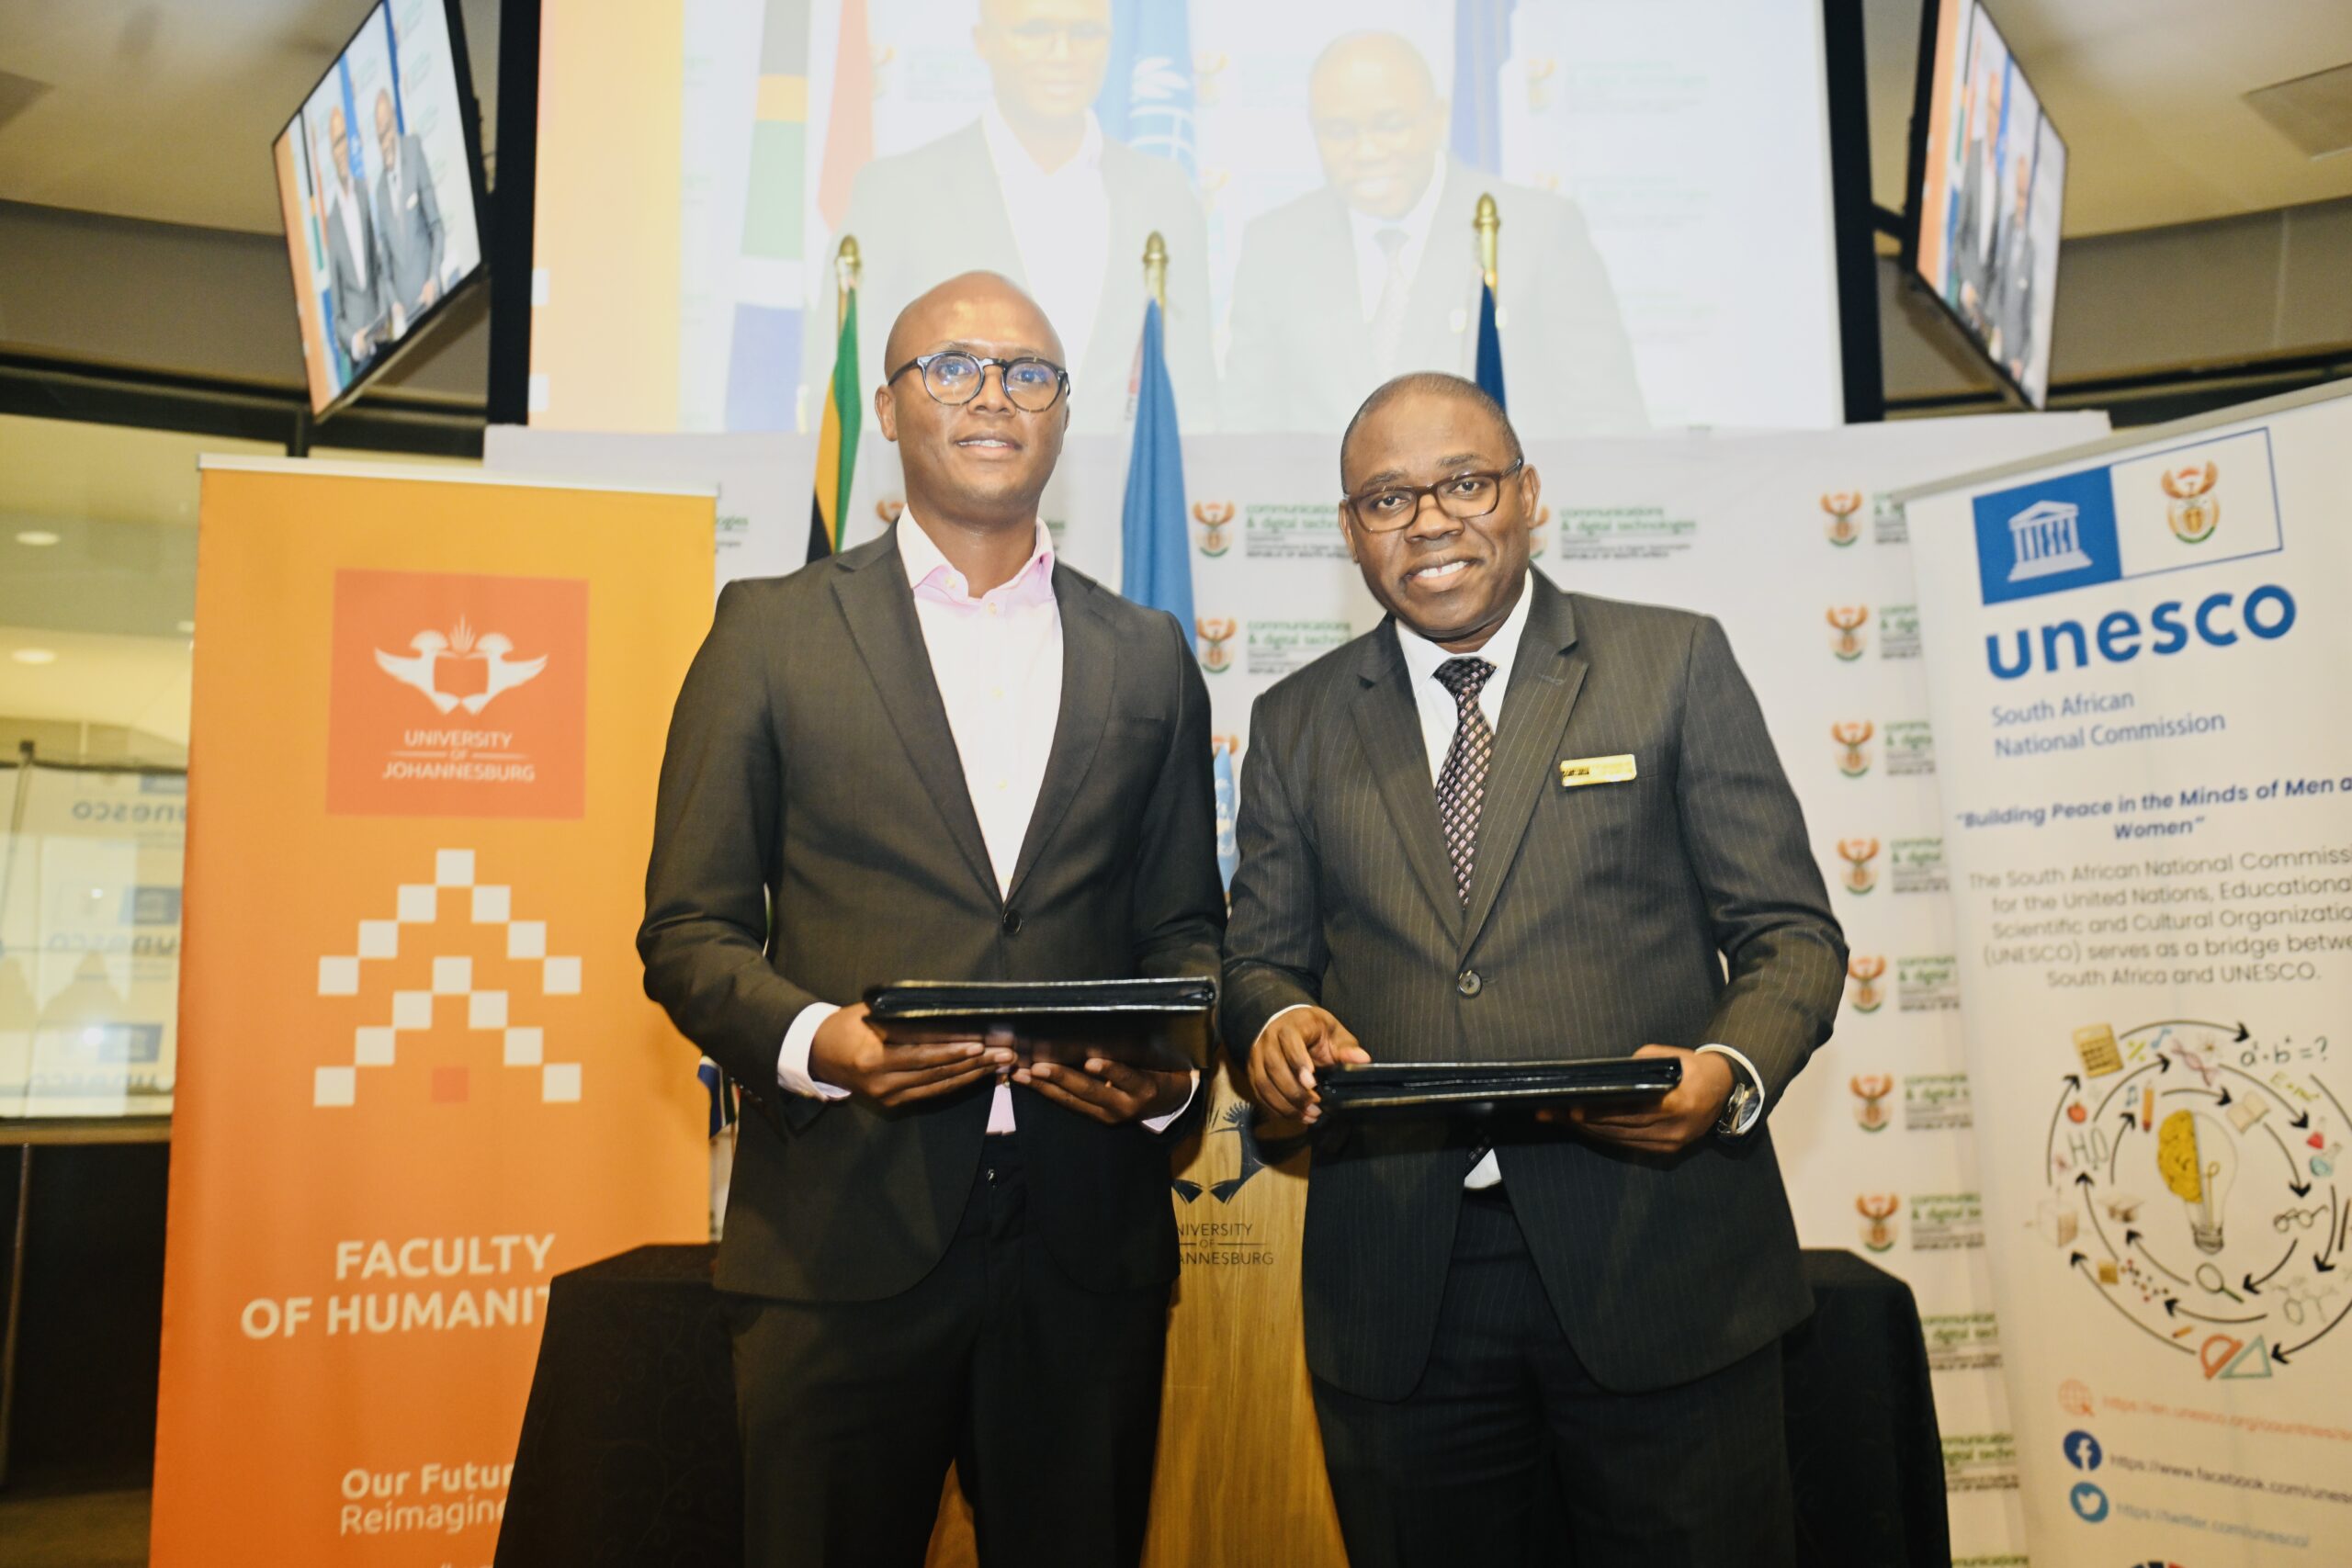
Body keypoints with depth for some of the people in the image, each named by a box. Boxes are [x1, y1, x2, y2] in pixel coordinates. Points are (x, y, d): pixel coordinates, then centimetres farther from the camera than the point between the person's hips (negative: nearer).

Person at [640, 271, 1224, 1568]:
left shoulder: (1148, 657, 12)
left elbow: (1184, 928, 13)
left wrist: (1174, 1067, -7)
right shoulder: (772, 632, 4)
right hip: (843, 1234, -2)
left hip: (1089, 1244, 3)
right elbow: (690, 927, 2)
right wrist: (814, 1039, -17)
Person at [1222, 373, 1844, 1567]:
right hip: (1397, 1289, 2)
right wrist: (1279, 1023, -10)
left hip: (1658, 1269, -1)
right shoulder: (1296, 723, 11)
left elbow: (1790, 932, 3)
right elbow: (1262, 955, 13)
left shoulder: (1675, 663, 5)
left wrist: (1730, 1069, -17)